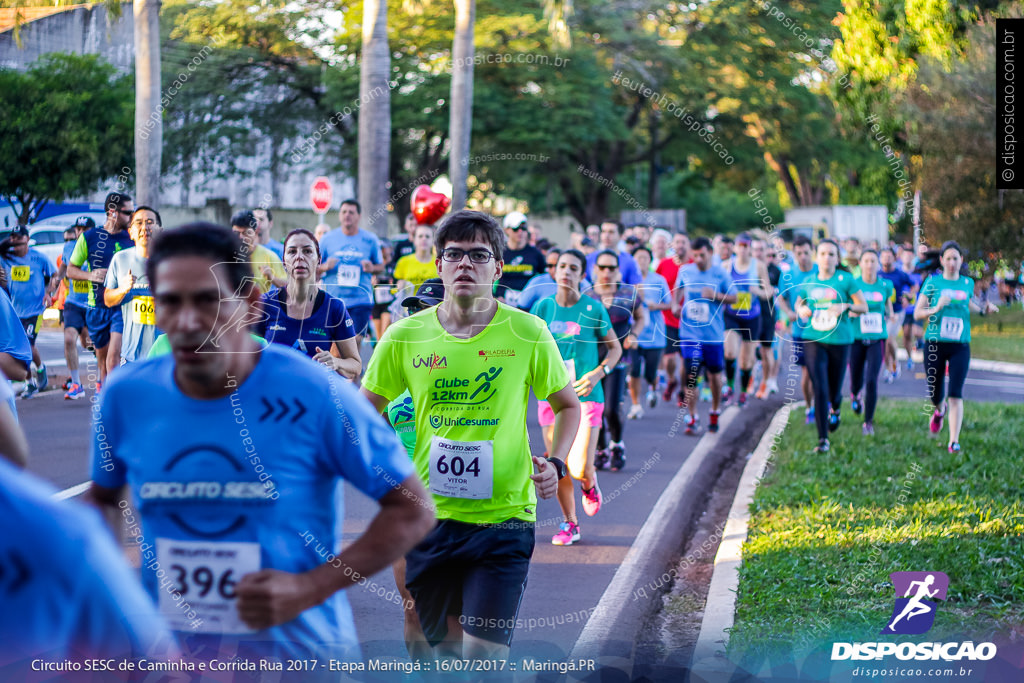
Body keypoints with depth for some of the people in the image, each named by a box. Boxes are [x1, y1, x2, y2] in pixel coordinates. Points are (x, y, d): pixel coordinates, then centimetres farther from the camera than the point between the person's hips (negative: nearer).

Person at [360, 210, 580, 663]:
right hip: (430, 516, 3)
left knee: (484, 654, -11)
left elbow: (567, 405, 10)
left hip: (504, 516, -2)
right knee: (445, 649, 12)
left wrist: (555, 463, -6)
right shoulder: (404, 337, 0)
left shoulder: (528, 334, -3)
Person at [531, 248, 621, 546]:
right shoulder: (543, 307, 2)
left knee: (580, 470, -11)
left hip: (586, 397, -2)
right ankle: (569, 523, 24)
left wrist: (597, 373, -10)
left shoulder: (593, 309, -4)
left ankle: (590, 485, 25)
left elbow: (615, 348, 5)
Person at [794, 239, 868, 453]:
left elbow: (864, 307, 0)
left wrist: (845, 306, -19)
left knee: (834, 392, 8)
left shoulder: (846, 280, -2)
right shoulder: (809, 282, 6)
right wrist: (802, 310, -1)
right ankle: (823, 439, -5)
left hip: (839, 340, -1)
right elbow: (798, 303, 22)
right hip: (813, 340, 1)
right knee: (819, 389, -10)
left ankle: (835, 409, 48)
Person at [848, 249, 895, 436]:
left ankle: (868, 422, 0)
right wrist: (851, 312, -18)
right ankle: (855, 395, 46)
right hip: (856, 339, 0)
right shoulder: (853, 285, -2)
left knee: (871, 380, -13)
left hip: (877, 339, 0)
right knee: (856, 381, 6)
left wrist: (889, 316, -1)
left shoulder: (885, 286, 2)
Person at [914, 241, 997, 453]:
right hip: (935, 344, -1)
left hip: (960, 346, 1)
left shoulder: (968, 283, 8)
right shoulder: (932, 282, -1)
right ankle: (940, 410, 46)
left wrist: (983, 310, 9)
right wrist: (935, 309, -22)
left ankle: (954, 441, -10)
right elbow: (917, 313, -4)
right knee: (935, 395, 8)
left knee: (955, 394, -11)